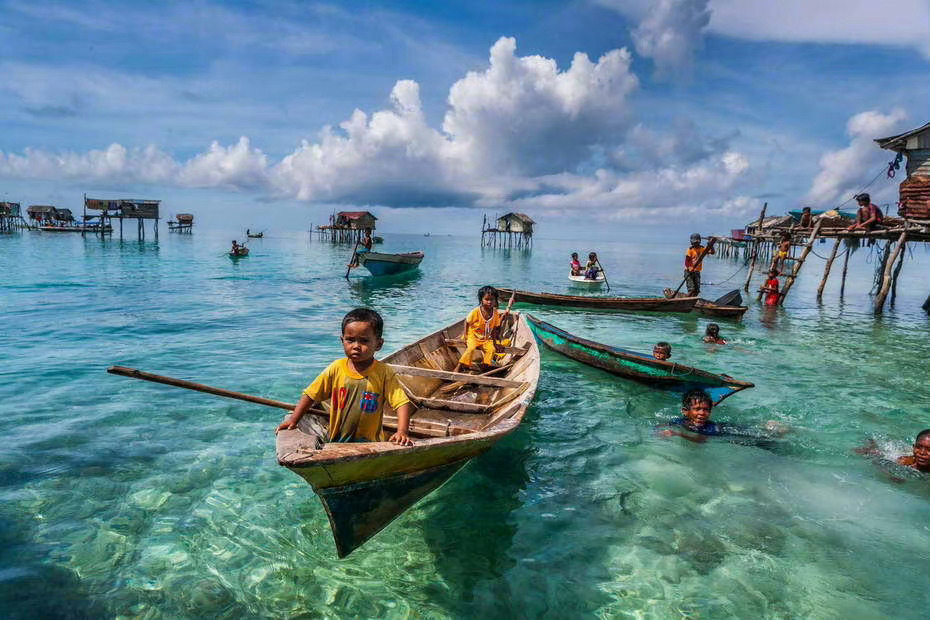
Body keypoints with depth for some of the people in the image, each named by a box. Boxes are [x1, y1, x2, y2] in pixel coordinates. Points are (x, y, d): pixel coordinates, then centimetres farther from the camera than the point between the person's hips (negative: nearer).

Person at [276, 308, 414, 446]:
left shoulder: (384, 373, -7)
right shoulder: (336, 369, 0)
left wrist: (402, 432, -24)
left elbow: (403, 403, -11)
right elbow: (310, 395, 9)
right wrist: (293, 419, 2)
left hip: (370, 444, -2)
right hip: (335, 441, 3)